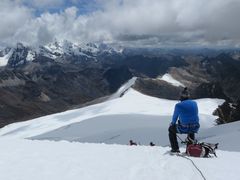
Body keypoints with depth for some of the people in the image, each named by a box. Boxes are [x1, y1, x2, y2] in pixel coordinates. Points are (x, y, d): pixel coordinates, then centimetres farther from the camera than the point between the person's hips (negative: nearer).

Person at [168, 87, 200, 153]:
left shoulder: (178, 105, -8)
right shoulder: (194, 103, 5)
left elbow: (175, 117, 5)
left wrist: (173, 123, 27)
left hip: (184, 129, -4)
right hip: (195, 128, 4)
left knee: (171, 128, 25)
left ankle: (175, 149, 24)